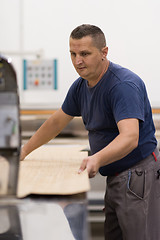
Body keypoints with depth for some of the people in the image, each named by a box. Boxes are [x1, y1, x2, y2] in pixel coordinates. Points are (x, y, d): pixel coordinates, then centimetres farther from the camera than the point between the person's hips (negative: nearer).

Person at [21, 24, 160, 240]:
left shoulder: (124, 84, -22)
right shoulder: (81, 85, 7)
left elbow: (130, 138, -34)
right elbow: (57, 121, 21)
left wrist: (97, 159, -50)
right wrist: (24, 151, 21)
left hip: (138, 174, -9)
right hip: (115, 177, 9)